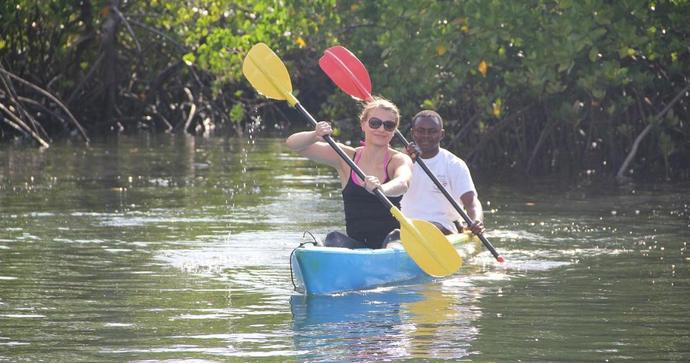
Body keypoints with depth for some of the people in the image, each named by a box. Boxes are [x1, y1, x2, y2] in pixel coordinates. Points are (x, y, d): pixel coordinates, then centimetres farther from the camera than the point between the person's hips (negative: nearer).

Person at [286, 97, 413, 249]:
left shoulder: (399, 160, -1)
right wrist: (315, 136, -21)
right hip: (356, 245, 2)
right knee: (334, 239, -28)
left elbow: (402, 184, -27)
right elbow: (293, 144, 3)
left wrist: (381, 189, -51)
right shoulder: (345, 157, 7)